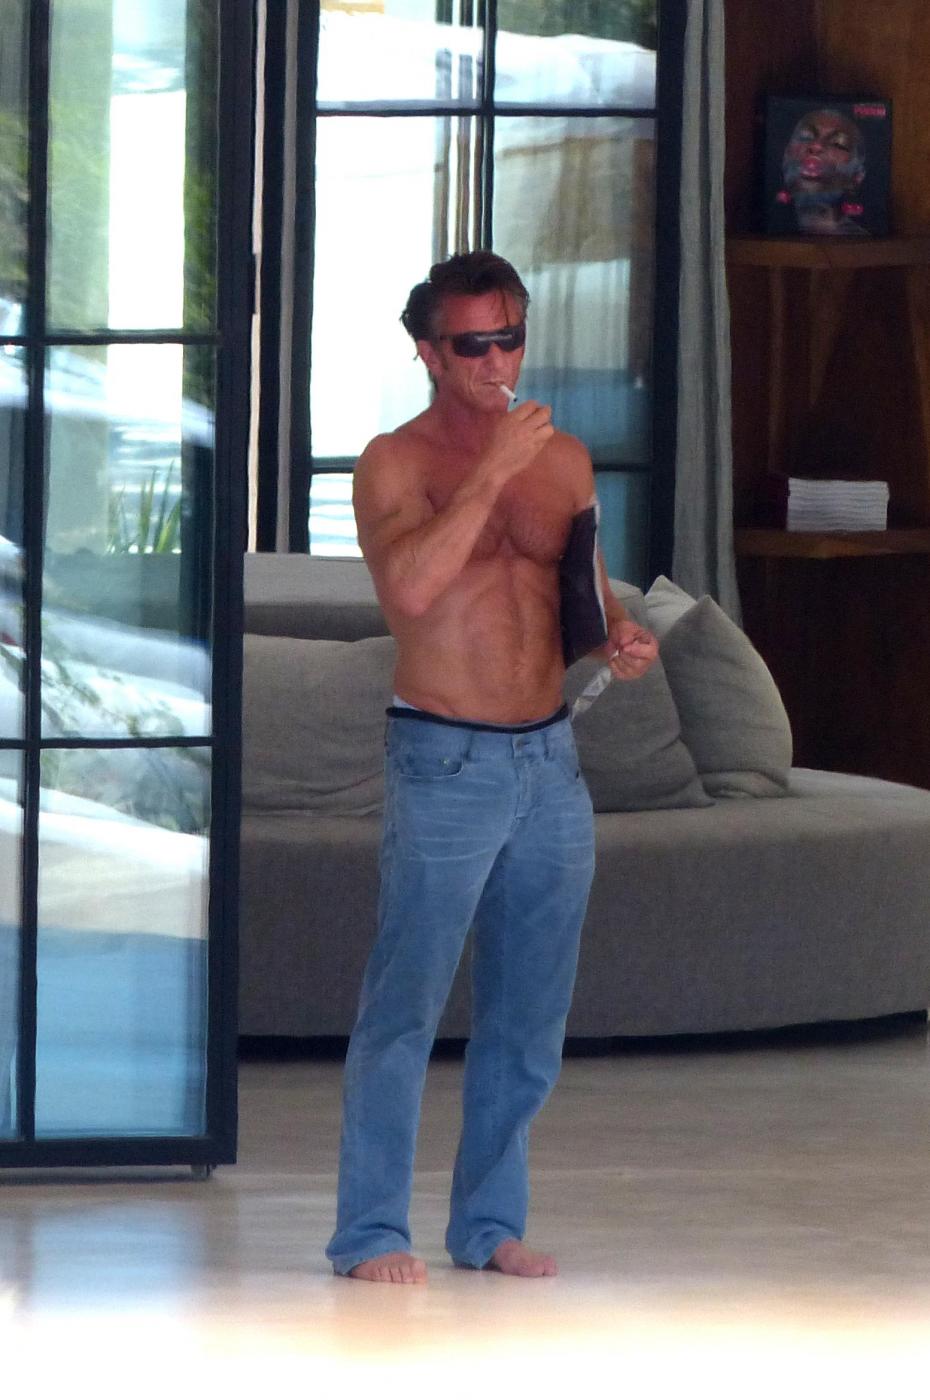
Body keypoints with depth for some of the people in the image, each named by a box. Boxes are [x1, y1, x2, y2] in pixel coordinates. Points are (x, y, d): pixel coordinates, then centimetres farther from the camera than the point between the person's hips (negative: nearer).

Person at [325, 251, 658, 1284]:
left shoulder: (563, 459, 11)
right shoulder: (396, 462, -6)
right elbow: (410, 587, -23)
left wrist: (618, 638, 0)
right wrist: (492, 470, -22)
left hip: (551, 760, 6)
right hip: (445, 762, -6)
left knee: (529, 1012, 10)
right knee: (406, 1005, -6)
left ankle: (489, 1221, 19)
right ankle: (370, 1232, -2)